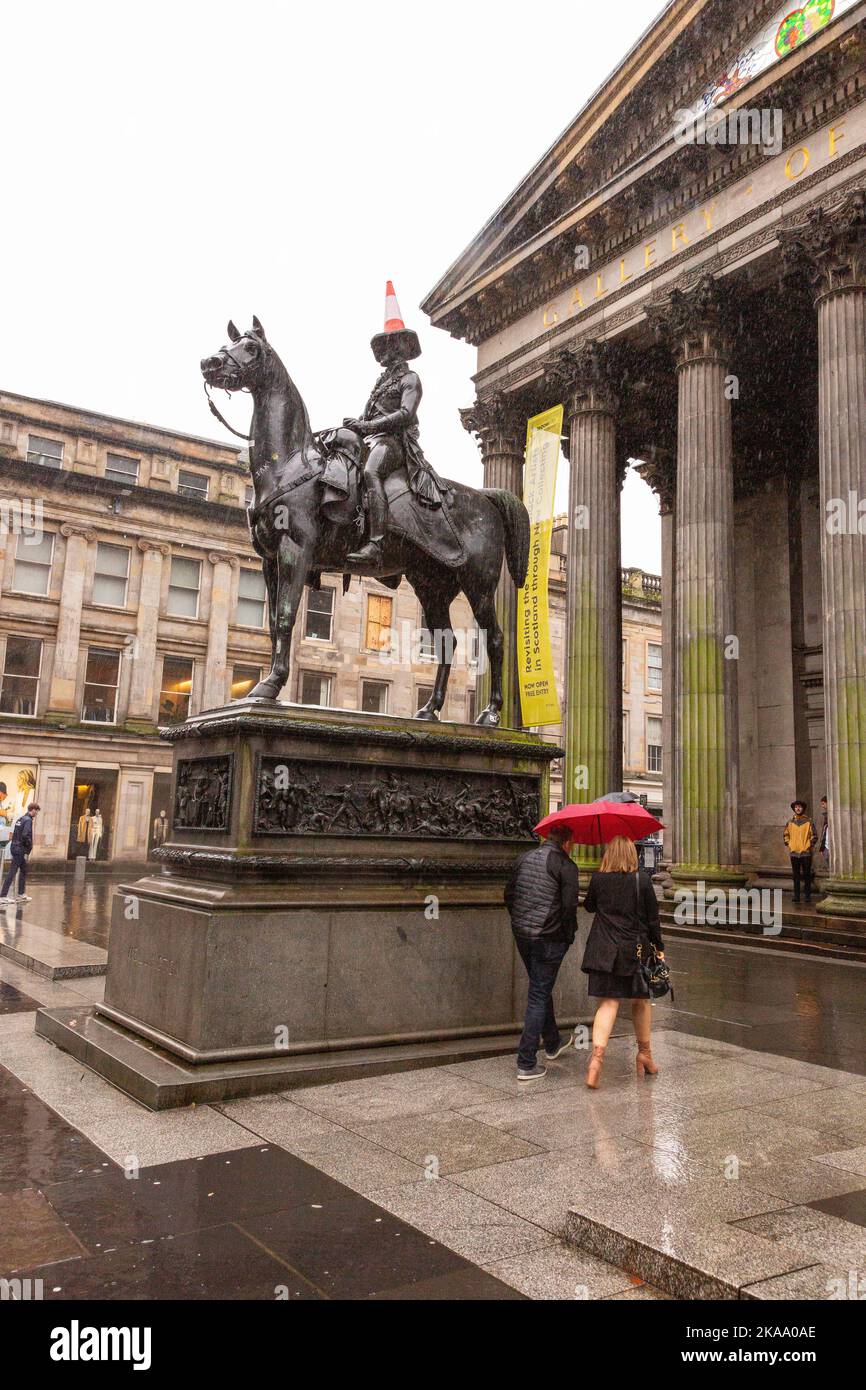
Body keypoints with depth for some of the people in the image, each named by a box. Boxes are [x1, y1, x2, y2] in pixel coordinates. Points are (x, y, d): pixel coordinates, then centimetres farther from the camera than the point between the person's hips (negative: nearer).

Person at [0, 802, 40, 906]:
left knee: (23, 871, 18)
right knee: (11, 872, -9)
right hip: (20, 850, -10)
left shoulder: (20, 819, 14)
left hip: (14, 847, 10)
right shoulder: (28, 820, -13)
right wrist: (29, 846, -9)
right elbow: (25, 835, -24)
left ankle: (21, 895, 23)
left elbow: (15, 834, 16)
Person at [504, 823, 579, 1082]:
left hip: (521, 935, 7)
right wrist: (569, 936, -1)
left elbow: (509, 895, 13)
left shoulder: (524, 859, 9)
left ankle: (553, 1043, 41)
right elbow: (569, 906, -14)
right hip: (549, 939, -7)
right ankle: (526, 1064, 0)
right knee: (539, 996, -1)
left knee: (541, 989, 23)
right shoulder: (565, 866, -11)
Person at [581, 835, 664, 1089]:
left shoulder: (598, 878, -2)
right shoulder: (642, 879, -5)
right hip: (635, 949, 0)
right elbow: (652, 918, -1)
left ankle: (597, 1056, -18)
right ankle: (645, 1054, 31)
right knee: (641, 1001, 17)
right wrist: (659, 948, 8)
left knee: (608, 1003, 0)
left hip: (604, 949, 1)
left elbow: (589, 906, 15)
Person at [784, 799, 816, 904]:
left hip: (806, 852, -2)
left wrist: (810, 845, -4)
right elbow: (786, 834, 19)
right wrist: (788, 844, 9)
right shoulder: (790, 822, 7)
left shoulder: (808, 822, -1)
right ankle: (796, 895, 10)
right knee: (796, 875, 6)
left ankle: (807, 895, 7)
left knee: (806, 875, 1)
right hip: (794, 852, 2)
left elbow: (814, 835, 3)